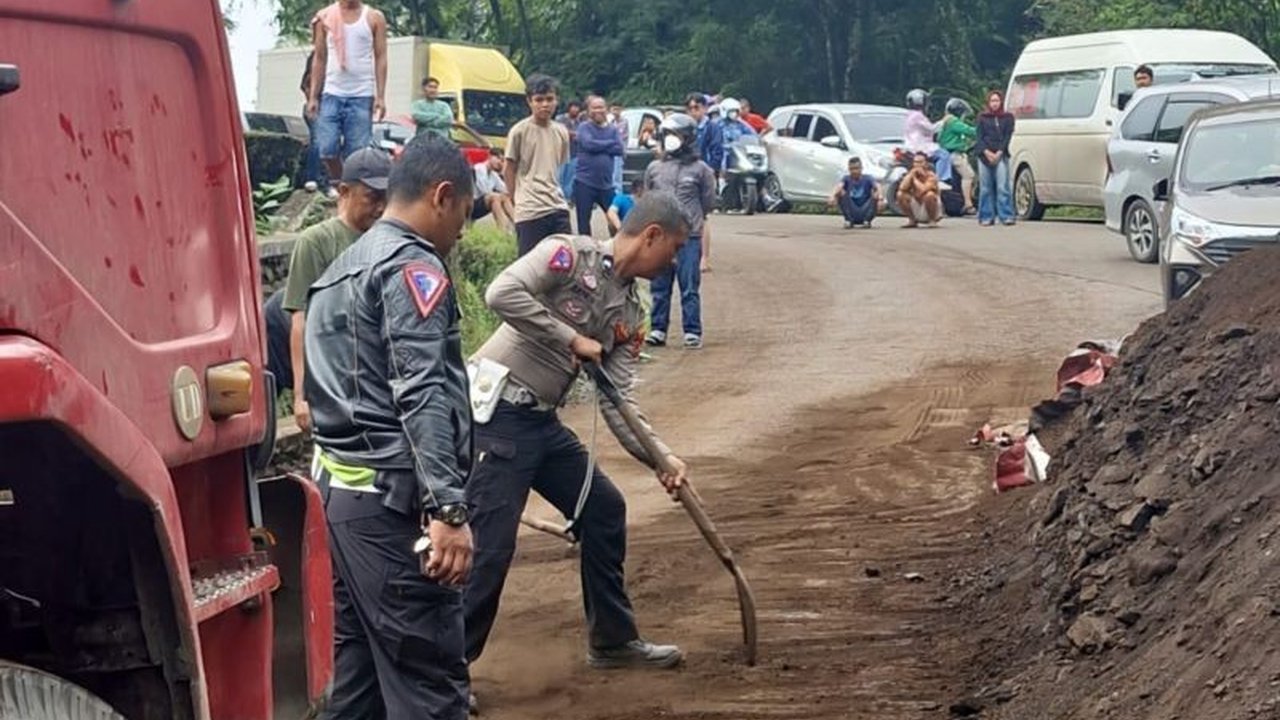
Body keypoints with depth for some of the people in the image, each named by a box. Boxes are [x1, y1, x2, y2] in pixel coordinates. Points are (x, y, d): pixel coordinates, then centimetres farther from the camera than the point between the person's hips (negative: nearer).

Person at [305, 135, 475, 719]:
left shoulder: (346, 264, 20)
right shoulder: (412, 266, -11)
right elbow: (421, 396, -22)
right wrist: (448, 507, -28)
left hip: (340, 486, 10)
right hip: (391, 498, -10)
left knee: (357, 669, 12)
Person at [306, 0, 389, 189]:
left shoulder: (374, 18, 3)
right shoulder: (325, 17, 6)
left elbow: (380, 58, 1)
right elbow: (319, 59, 10)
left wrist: (380, 97, -6)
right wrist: (313, 96, 4)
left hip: (362, 96, -1)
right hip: (332, 94, 1)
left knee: (357, 152, -3)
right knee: (327, 149, -4)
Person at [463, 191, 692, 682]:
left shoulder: (629, 312, 12)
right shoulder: (570, 255, -10)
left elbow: (617, 400, 9)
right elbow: (502, 293, -25)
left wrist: (660, 457, -4)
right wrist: (571, 339, -17)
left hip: (542, 422, 9)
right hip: (497, 412, -9)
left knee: (604, 509, 16)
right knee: (491, 544, -12)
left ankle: (612, 639, 31)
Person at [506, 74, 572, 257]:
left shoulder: (561, 132, 10)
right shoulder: (519, 131, -5)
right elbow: (509, 171, 0)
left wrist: (555, 192, 10)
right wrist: (518, 199, 2)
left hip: (558, 208, 5)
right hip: (529, 212, -5)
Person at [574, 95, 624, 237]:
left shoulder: (613, 130, 10)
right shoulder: (584, 128, 1)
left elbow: (620, 150, -4)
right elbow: (588, 144, -18)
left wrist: (599, 146, -11)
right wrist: (610, 144, -6)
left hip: (606, 185, 3)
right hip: (584, 183, -3)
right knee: (583, 225, 3)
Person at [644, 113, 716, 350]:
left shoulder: (701, 171, 3)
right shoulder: (654, 169, 12)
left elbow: (706, 216, 4)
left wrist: (705, 254, 1)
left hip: (690, 238, -3)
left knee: (690, 289, -2)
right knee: (659, 288, 5)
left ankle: (692, 332, 4)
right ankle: (658, 329, 13)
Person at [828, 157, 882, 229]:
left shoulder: (867, 179, 0)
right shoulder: (847, 179, 1)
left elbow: (877, 187, -20)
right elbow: (839, 187, -21)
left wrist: (879, 196, -45)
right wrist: (833, 197, -44)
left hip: (865, 212, 0)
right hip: (851, 214, 0)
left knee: (876, 196, -22)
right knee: (842, 193, -20)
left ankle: (867, 221, -16)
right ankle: (849, 221, -16)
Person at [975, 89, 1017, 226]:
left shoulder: (1008, 117, 10)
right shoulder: (982, 118, 12)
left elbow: (1008, 136, 4)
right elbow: (979, 137, 6)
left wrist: (999, 153, -8)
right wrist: (987, 153, -9)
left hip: (1001, 155, -1)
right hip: (984, 155, 1)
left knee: (1003, 187, -9)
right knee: (985, 188, 2)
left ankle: (1006, 216, -10)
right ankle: (986, 217, 7)